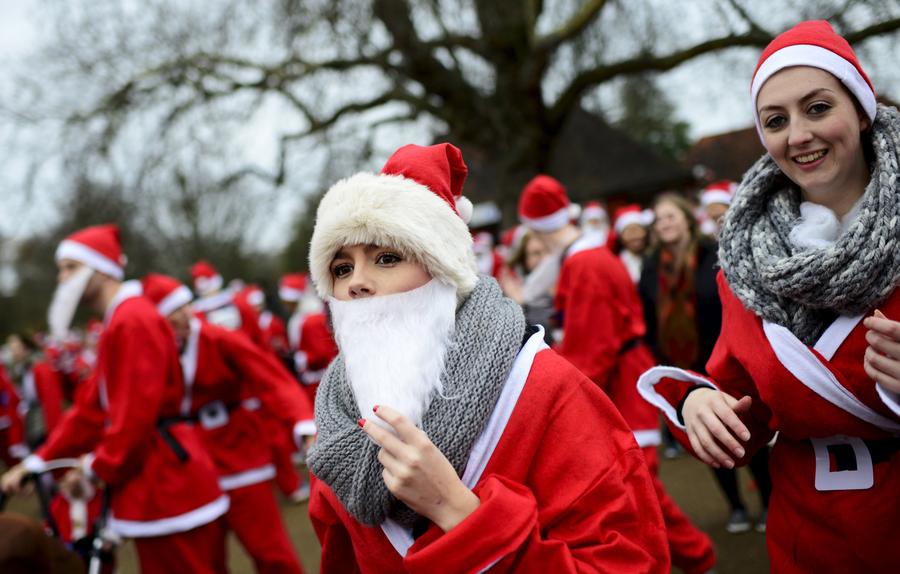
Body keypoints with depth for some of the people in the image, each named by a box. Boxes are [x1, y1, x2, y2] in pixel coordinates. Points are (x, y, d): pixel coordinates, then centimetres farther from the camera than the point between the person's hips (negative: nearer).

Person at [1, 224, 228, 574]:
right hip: (158, 480, 10)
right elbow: (92, 409, 16)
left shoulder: (133, 320, -16)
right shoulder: (118, 323, 18)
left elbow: (137, 412, -22)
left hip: (167, 480, -10)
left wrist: (96, 467, -10)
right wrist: (38, 462, 11)